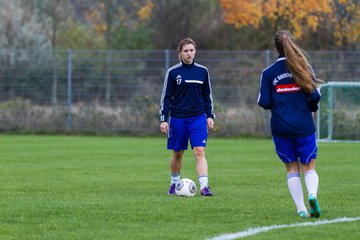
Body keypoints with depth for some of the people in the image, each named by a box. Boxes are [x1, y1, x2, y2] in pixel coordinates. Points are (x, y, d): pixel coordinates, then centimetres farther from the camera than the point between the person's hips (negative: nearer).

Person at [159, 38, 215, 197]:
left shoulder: (202, 71, 4)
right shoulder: (173, 72, -2)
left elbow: (207, 95, 13)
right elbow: (166, 97, 1)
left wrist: (210, 116, 8)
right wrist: (163, 119, -4)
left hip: (198, 118, 1)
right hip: (177, 118, -1)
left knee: (199, 151, -13)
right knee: (177, 153, 9)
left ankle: (204, 186, -20)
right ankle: (174, 184, 28)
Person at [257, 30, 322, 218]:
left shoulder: (268, 73, -2)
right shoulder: (304, 68, -1)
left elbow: (264, 102, -5)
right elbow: (315, 96, -5)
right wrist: (312, 107, 17)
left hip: (281, 129, 0)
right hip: (304, 127, 0)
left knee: (292, 168, 11)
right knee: (309, 167, 9)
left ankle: (301, 209, 3)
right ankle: (312, 194, -21)